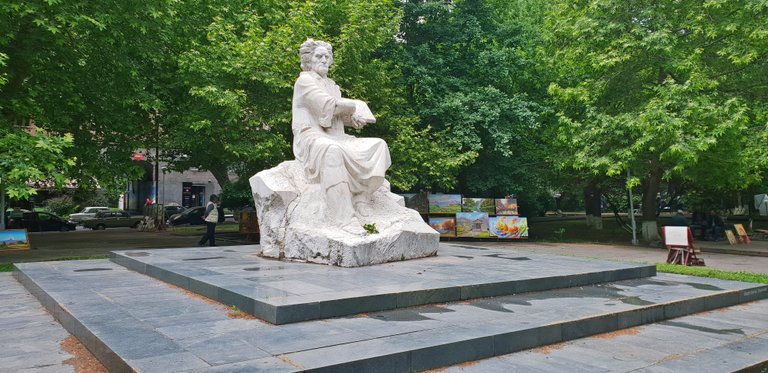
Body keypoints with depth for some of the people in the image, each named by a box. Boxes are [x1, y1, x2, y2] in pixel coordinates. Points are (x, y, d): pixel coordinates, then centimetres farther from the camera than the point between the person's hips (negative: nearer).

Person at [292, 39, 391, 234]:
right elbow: (328, 106, -15)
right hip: (312, 137, -8)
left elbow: (341, 115, 19)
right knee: (332, 150, -42)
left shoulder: (331, 84, 25)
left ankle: (360, 199, -17)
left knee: (378, 145, -9)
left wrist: (354, 117, -4)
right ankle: (343, 216, -45)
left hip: (336, 138, 8)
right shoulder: (305, 80, 1)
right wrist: (354, 105, -1)